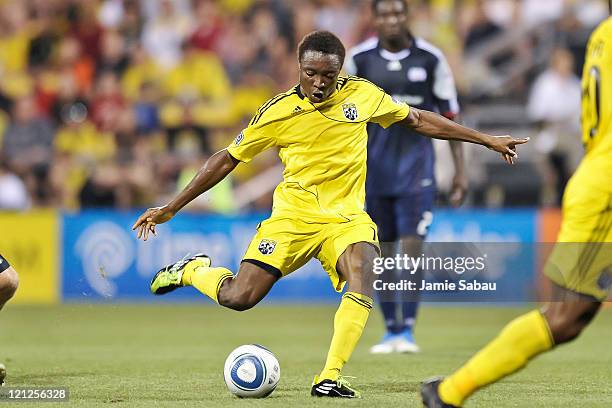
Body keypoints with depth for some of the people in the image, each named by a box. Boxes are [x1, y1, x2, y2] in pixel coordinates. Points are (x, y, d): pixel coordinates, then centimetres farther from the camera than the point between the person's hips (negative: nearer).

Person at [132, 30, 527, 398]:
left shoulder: (362, 94, 1)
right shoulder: (278, 112, -4)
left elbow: (418, 119, 16)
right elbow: (228, 158, 6)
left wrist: (486, 139, 17)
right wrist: (170, 209, 6)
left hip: (346, 218, 1)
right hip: (293, 215, -1)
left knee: (363, 282, -30)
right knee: (238, 298, -15)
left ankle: (329, 378, -28)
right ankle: (194, 270, 18)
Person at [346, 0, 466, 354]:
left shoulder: (430, 58, -2)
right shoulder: (360, 59, 1)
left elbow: (450, 116, 4)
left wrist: (460, 171, 0)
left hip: (416, 165, -2)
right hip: (373, 164, 2)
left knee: (412, 245, -11)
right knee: (382, 252, 5)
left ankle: (408, 330, -5)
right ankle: (391, 331, 15)